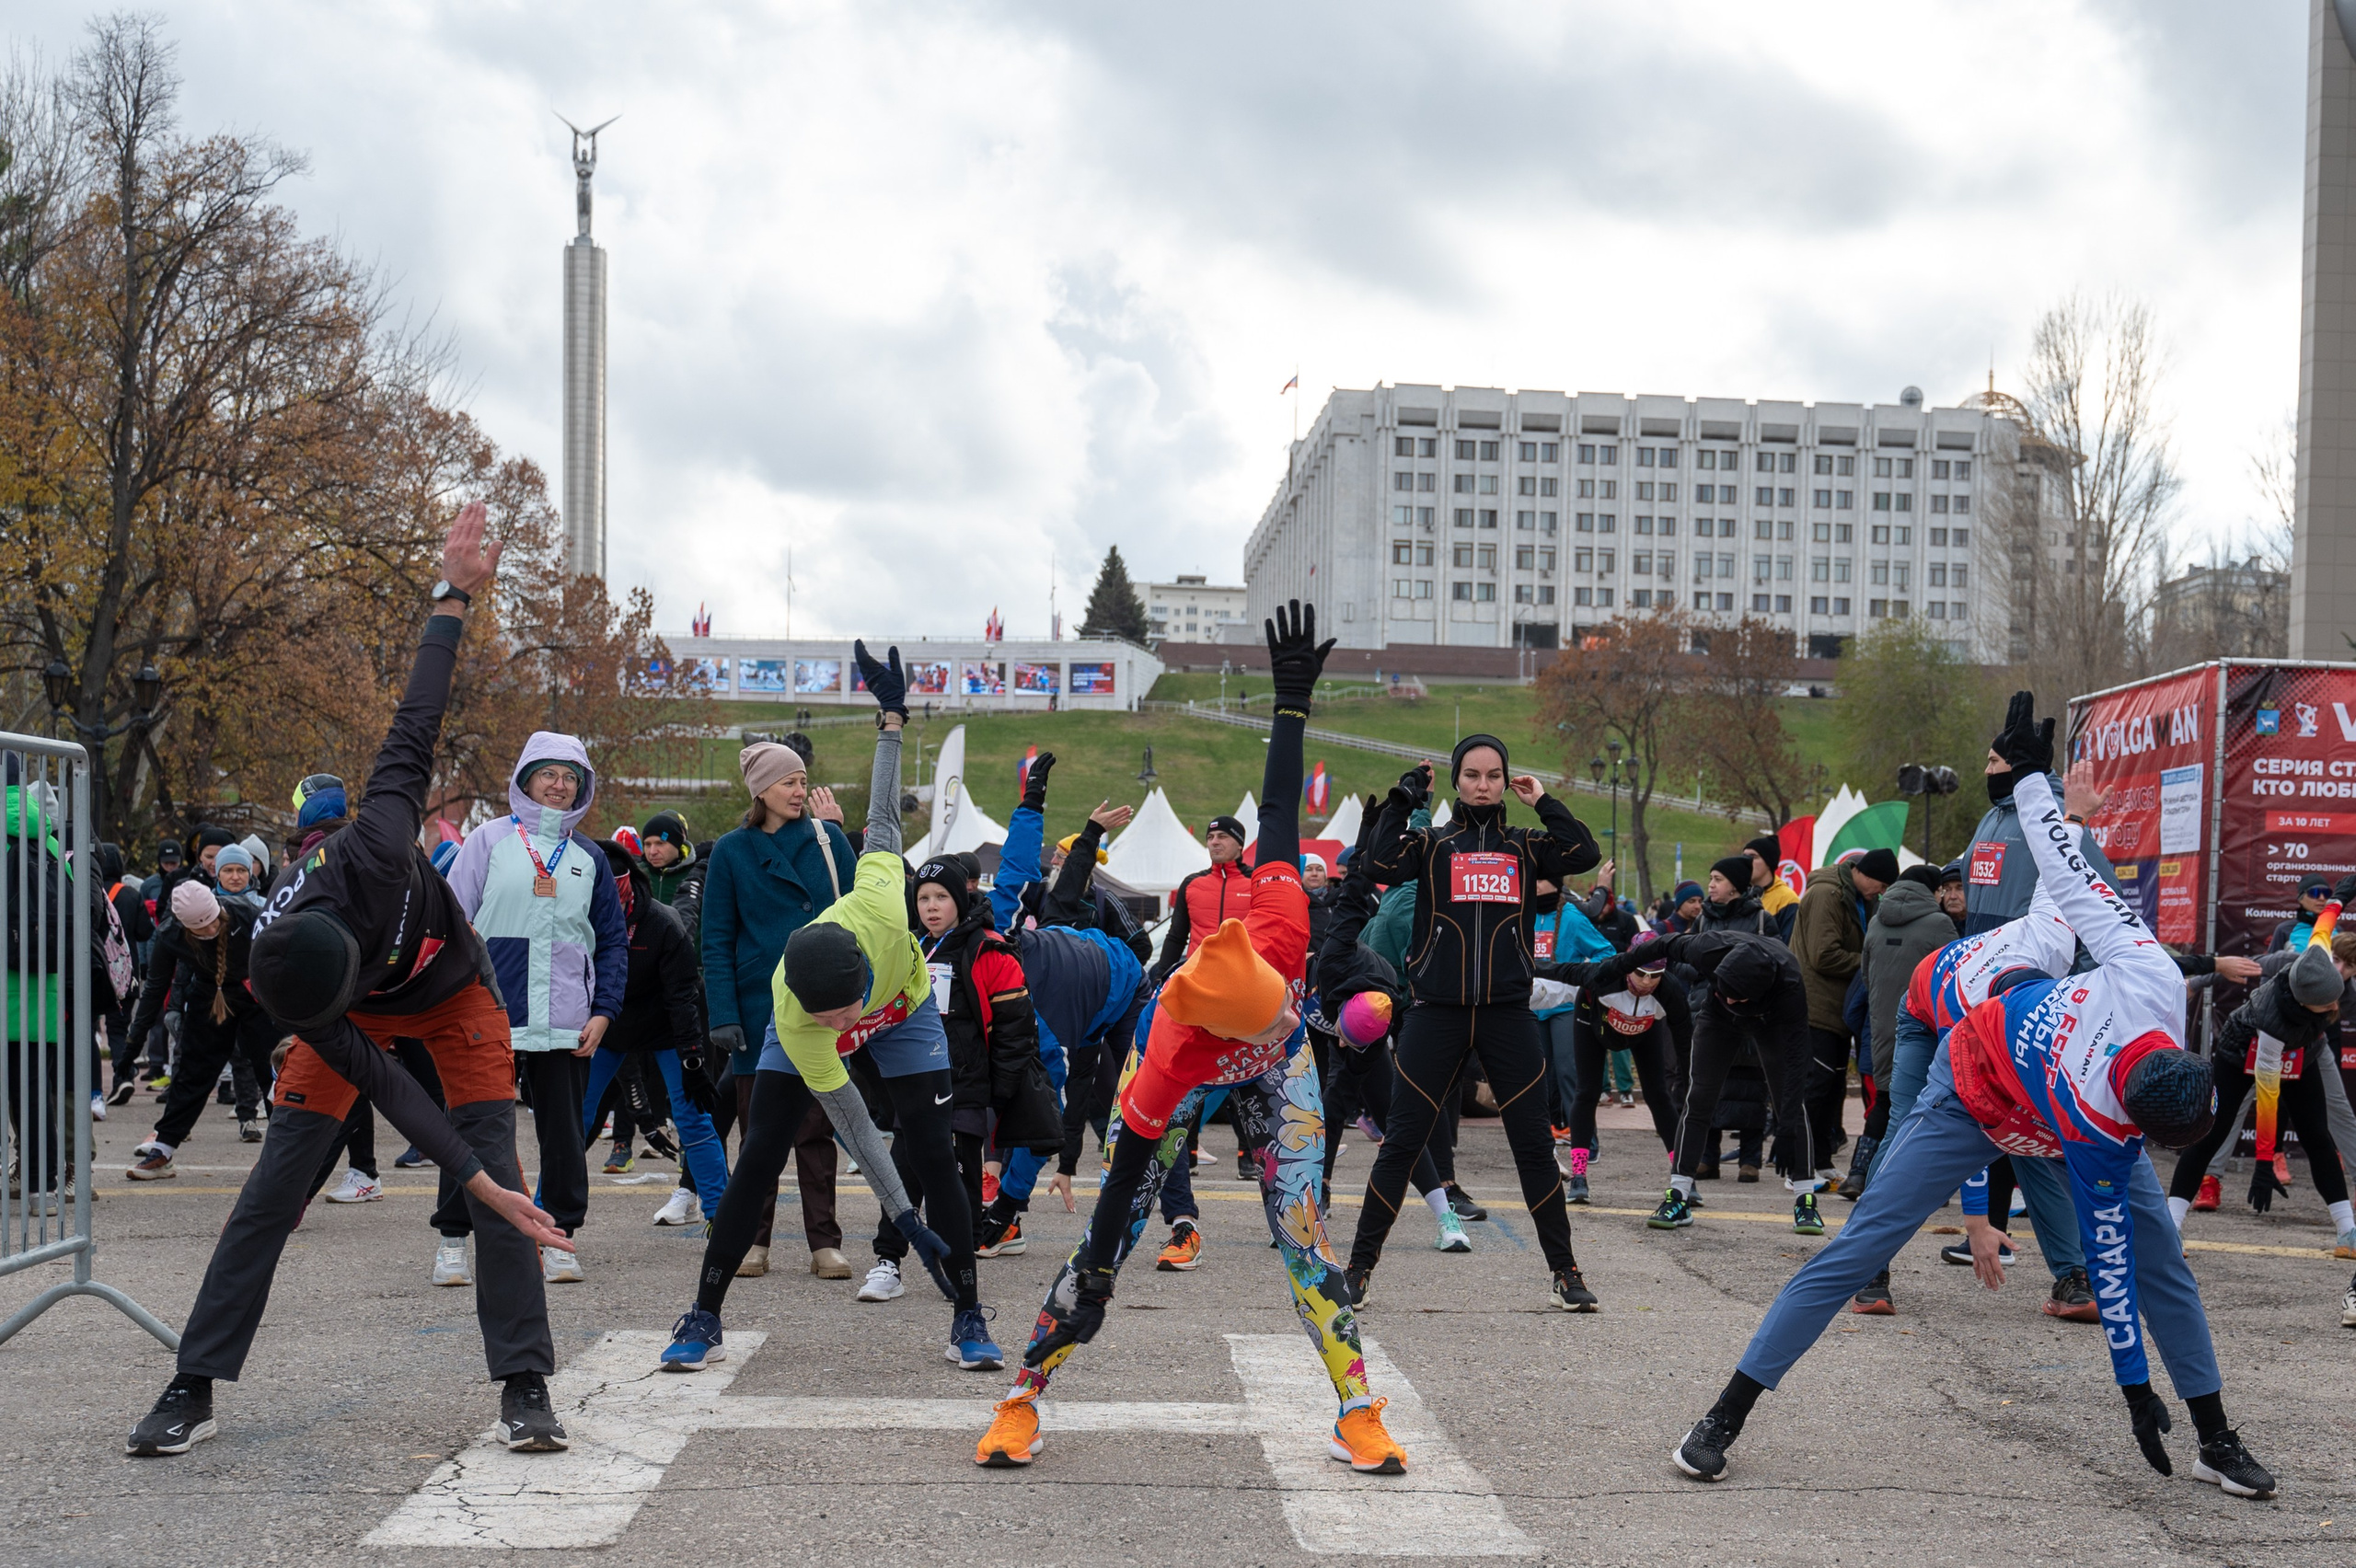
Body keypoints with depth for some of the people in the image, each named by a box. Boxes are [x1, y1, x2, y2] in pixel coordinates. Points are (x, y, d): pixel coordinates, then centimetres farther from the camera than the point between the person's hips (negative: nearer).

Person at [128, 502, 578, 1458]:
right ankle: (193, 1390, -1)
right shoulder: (283, 989, -33)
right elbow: (375, 1078, -32)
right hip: (364, 1017, 0)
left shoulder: (373, 854, -40)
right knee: (277, 1180, -8)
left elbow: (412, 735, -28)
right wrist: (479, 1185, -34)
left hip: (454, 990, 0)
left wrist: (455, 597, -23)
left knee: (501, 1168, -12)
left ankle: (525, 1387, -8)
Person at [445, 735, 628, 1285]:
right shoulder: (490, 839, 2)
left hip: (565, 1024, 2)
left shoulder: (590, 858, 11)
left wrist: (603, 1012, 3)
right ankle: (455, 1237, 14)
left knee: (563, 1132, 6)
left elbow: (613, 941, 14)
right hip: (488, 1015, -2)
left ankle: (560, 1238, 16)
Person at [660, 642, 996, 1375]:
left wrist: (892, 716, -18)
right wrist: (905, 1220, -32)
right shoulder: (795, 1021, -40)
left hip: (906, 1011, 1)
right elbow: (851, 1121, -32)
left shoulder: (877, 907, -43)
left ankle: (969, 1320, 4)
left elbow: (883, 820, -24)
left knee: (934, 1156, -7)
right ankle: (704, 1319, 5)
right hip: (799, 1039, -1)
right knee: (758, 1161, -7)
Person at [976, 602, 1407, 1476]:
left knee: (1304, 1238, -3)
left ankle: (1359, 1418, 6)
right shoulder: (1171, 1058, -43)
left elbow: (1278, 813, -30)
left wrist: (1293, 700, -25)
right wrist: (1093, 1275, -25)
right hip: (1180, 1081, -2)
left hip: (1276, 1081, 3)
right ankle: (1021, 1403, 15)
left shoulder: (1279, 930, -40)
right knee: (1111, 1237, 0)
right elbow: (1130, 1161, -31)